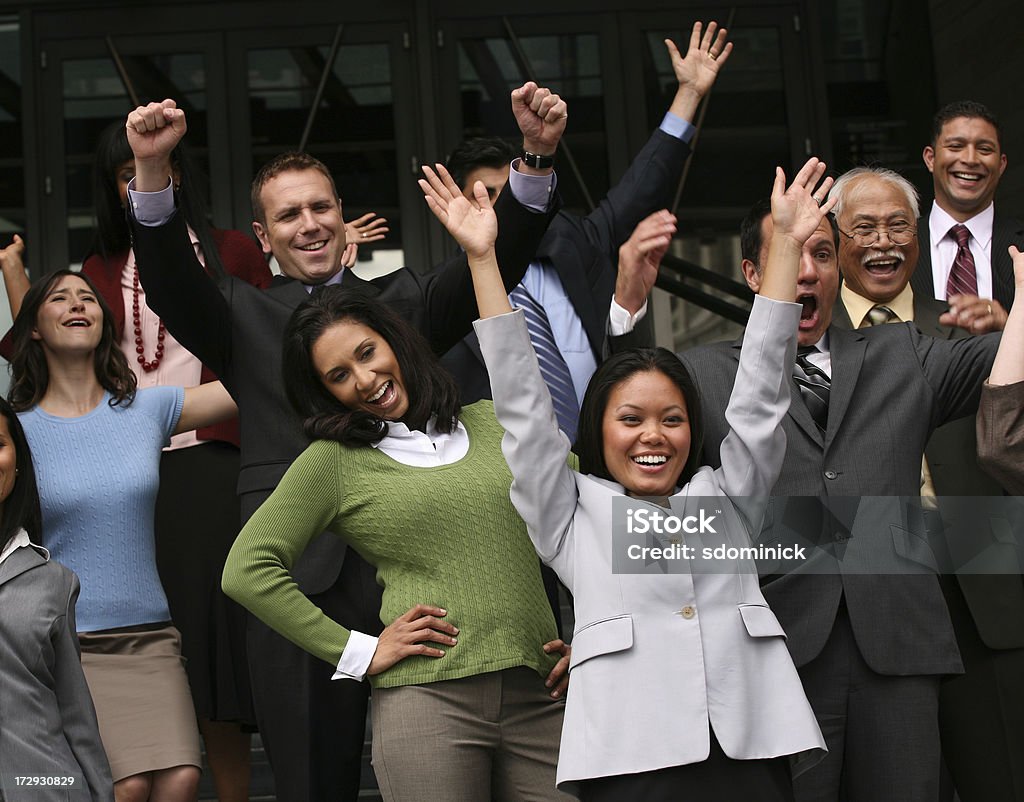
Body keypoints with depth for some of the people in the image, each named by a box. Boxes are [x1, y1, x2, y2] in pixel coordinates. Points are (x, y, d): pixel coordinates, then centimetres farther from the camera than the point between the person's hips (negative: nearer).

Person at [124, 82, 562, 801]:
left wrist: (536, 154, -15)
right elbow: (171, 280, -5)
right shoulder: (243, 316, 13)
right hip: (298, 578, -1)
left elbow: (495, 260, 1)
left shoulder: (403, 301, 15)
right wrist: (153, 170, -22)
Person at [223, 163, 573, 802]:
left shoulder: (496, 423, 13)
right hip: (428, 701, -2)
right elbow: (247, 569, 0)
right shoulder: (334, 461, 6)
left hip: (542, 696, 3)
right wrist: (358, 652, -2)